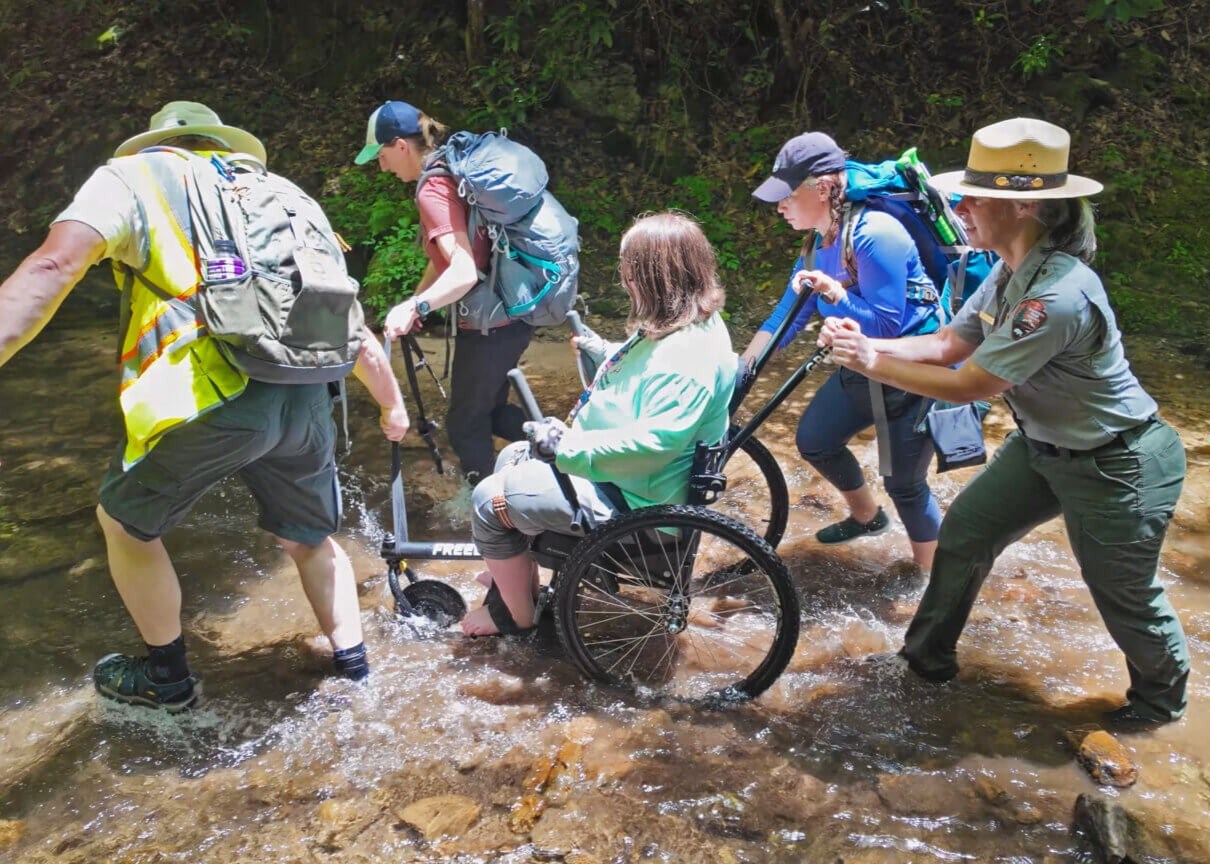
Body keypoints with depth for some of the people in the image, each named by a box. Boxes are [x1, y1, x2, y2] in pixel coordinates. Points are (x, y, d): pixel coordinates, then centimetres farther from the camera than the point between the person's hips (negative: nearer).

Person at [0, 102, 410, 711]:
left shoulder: (133, 175, 13)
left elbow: (54, 267, -8)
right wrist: (392, 405, 38)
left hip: (209, 400, -4)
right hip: (306, 401, 5)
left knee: (126, 523, 23)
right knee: (308, 538, 29)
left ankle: (167, 676, 34)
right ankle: (351, 660, 34)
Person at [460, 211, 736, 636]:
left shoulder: (686, 355, -31)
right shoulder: (689, 324, 2)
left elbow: (651, 443, -38)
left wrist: (567, 446, -31)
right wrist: (608, 355, 20)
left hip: (633, 501, -11)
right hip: (614, 468, 11)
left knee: (489, 502, -8)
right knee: (513, 458, 21)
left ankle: (516, 614, 16)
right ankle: (518, 576, 36)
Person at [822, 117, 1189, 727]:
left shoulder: (1057, 295, -36)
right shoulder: (1010, 273, -6)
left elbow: (967, 385, -29)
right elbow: (949, 344, 0)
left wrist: (874, 364, -21)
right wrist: (867, 343, -13)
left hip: (1116, 467, -8)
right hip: (1043, 445, 9)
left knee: (1124, 595, 11)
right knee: (964, 532, 10)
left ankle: (1161, 699, 41)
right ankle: (930, 655, 30)